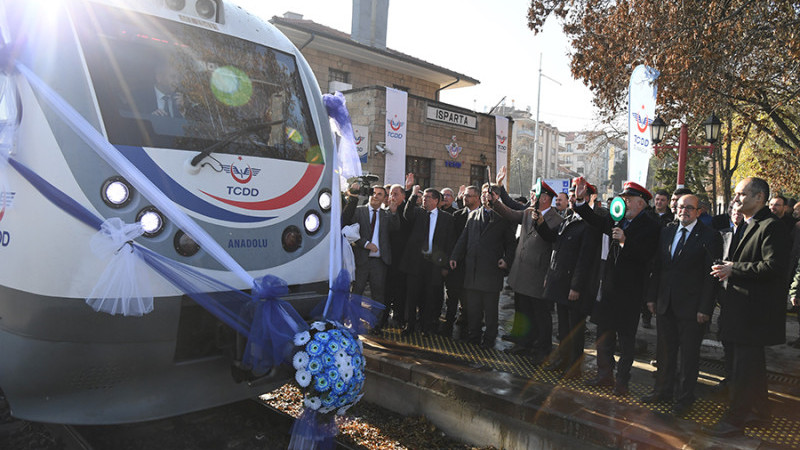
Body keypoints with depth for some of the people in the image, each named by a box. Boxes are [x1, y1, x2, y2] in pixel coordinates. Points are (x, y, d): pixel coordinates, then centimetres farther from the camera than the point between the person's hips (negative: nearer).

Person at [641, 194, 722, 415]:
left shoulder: (709, 237, -8)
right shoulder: (666, 232, 8)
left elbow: (711, 276, -10)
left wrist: (705, 308, -13)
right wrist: (652, 297, 8)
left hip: (691, 306, -5)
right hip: (665, 304, 5)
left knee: (689, 353, 8)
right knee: (665, 350, 16)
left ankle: (685, 397, 23)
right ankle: (663, 390, 32)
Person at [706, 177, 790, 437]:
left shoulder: (771, 227, -16)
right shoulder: (748, 226, 16)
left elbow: (774, 267, -24)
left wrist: (734, 269, -19)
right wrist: (729, 267, 6)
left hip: (754, 311, -10)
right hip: (744, 309, 10)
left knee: (744, 368, -1)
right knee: (753, 364, 20)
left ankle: (735, 419, 8)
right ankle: (759, 412, 34)